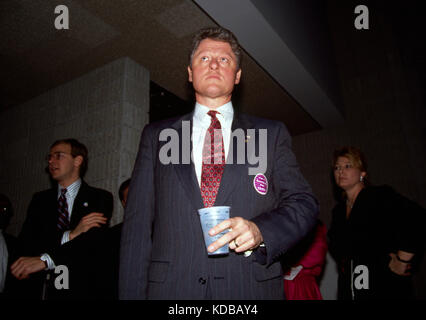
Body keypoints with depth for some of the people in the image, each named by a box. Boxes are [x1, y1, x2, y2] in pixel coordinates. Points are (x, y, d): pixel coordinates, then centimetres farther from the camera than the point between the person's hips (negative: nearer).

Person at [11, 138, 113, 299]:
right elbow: (24, 244, -3)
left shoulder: (100, 198, -1)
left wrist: (44, 260, -23)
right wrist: (69, 235, -19)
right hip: (37, 289, 3)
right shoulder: (39, 200, 10)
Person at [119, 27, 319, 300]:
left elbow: (304, 203, 1)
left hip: (251, 287, 1)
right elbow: (138, 223, 2)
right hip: (171, 287, 1)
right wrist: (132, 293, -4)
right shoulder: (156, 136, 6)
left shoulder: (272, 134, 5)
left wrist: (260, 230, -18)